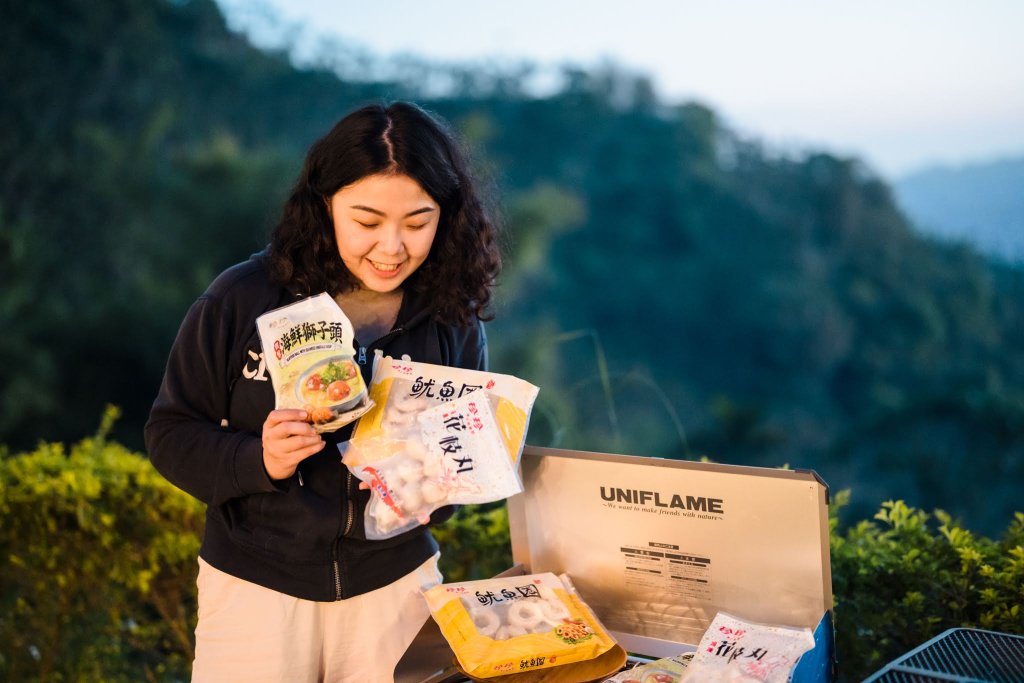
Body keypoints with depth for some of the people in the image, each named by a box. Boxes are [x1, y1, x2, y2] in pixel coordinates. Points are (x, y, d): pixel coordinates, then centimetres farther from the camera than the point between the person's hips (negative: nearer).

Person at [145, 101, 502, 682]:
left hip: (396, 581, 2)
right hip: (256, 584, -2)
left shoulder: (454, 323, -6)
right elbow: (170, 434, -6)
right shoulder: (243, 300, -12)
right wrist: (257, 461, -24)